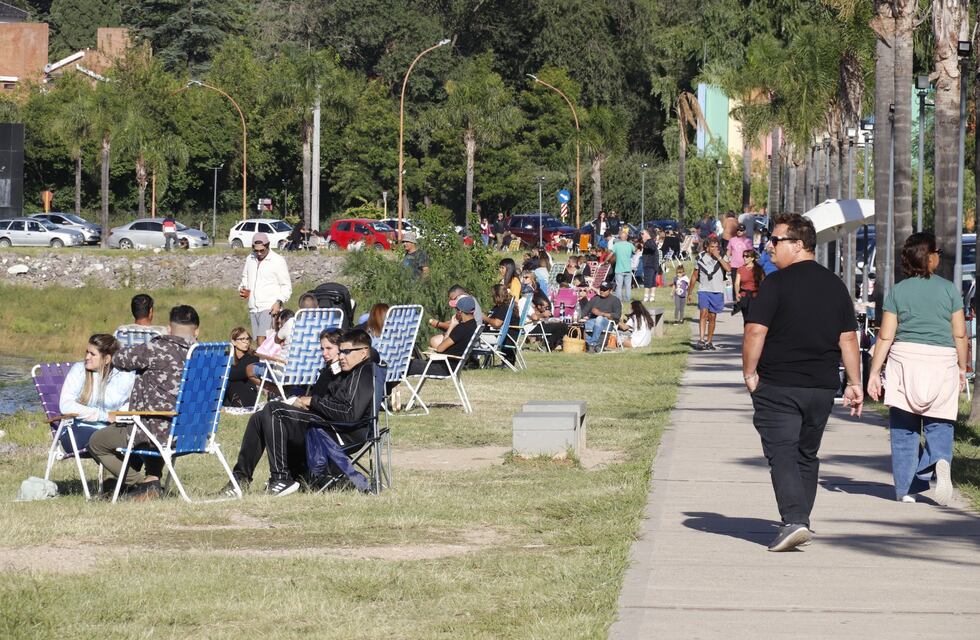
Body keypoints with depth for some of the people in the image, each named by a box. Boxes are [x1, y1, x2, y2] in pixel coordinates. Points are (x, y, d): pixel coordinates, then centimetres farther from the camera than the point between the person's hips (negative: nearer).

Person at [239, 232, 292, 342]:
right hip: (253, 308, 6)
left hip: (270, 308, -6)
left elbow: (286, 287, -1)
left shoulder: (278, 261, -4)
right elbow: (245, 278, 28)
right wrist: (242, 289, 6)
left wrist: (279, 302, -17)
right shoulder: (250, 259, 13)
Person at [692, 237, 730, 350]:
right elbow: (695, 276, 13)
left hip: (717, 291, 1)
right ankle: (701, 340, -25)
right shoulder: (701, 257, 5)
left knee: (712, 317, 6)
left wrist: (718, 257, -16)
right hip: (704, 290, -1)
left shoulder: (721, 258, 4)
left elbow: (728, 269, -16)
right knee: (703, 312, -18)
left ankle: (709, 342, 16)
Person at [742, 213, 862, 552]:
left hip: (778, 387, -6)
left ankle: (794, 521, -22)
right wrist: (854, 384, 13)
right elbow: (848, 338, 10)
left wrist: (749, 372, -4)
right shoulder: (835, 285, 9)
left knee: (781, 453, -7)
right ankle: (800, 520, 24)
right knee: (807, 454, 18)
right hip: (822, 386, 6)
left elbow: (755, 332, -16)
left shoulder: (776, 283, -10)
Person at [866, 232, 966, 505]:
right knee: (938, 425, 6)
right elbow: (960, 334, 3)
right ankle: (941, 460, -24)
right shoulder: (949, 289, 2)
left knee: (903, 428, 8)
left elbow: (885, 336, 0)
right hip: (942, 360, 0)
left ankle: (905, 488, 8)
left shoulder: (897, 291, 3)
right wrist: (962, 368, 15)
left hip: (905, 359, 0)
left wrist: (874, 372, 5)